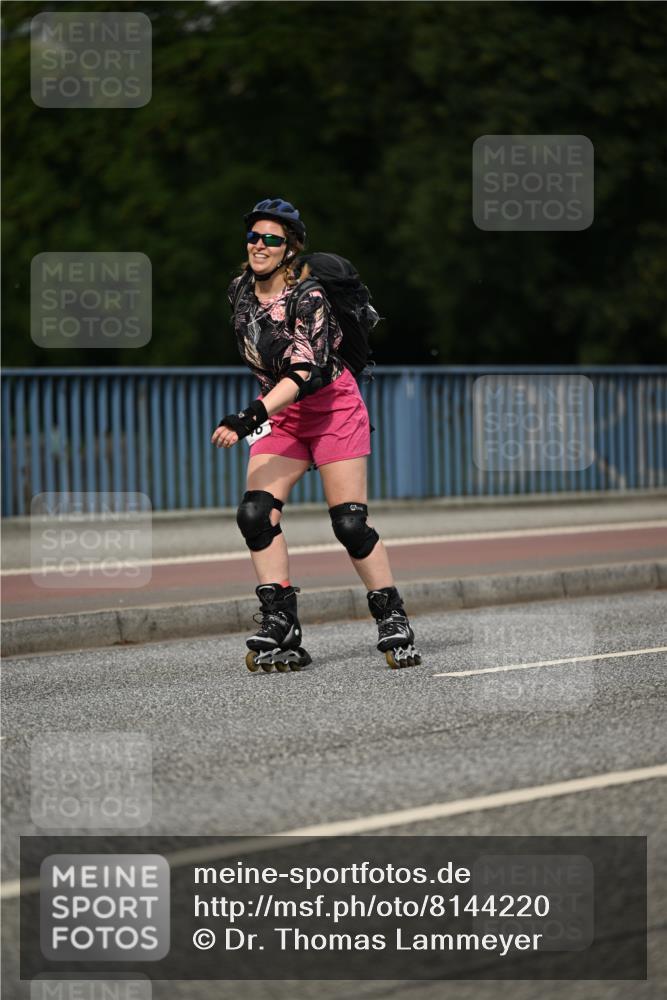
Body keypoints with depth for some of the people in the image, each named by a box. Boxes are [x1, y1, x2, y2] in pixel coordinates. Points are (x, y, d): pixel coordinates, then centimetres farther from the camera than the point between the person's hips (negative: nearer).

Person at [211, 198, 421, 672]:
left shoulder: (308, 298, -21)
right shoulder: (241, 291, 1)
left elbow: (306, 373, -31)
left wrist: (251, 417, -41)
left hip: (332, 406, -6)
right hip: (280, 412, 6)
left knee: (350, 523, -11)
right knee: (255, 514, -13)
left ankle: (394, 621, 3)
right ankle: (281, 630, -11)